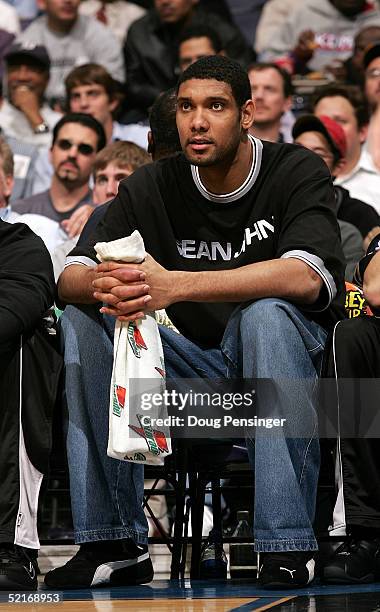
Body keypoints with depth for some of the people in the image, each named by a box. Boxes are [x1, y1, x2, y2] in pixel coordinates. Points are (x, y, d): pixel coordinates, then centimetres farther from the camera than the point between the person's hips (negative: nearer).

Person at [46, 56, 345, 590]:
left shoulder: (298, 173, -10)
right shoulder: (153, 187, 2)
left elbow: (308, 276, -29)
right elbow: (70, 278, -6)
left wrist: (174, 285, -39)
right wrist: (102, 283, -34)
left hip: (286, 355, -4)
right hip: (196, 370, 4)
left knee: (266, 313, -35)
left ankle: (287, 549, -35)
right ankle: (114, 541, -17)